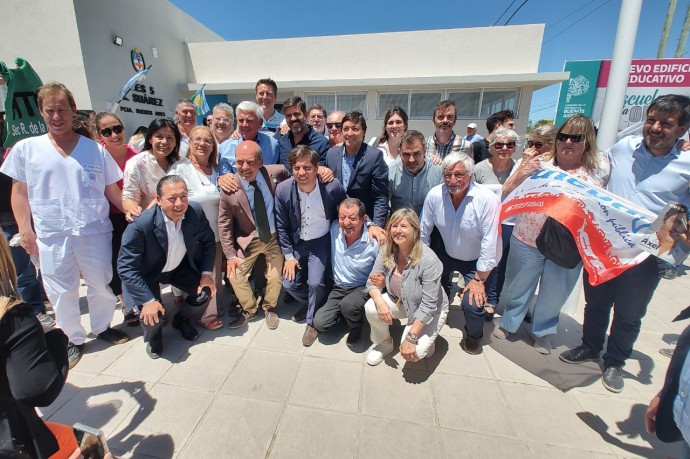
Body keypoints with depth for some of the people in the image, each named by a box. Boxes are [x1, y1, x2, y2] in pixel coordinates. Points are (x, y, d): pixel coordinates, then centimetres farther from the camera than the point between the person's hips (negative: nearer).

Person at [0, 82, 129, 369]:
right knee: (61, 292, 10)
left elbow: (112, 191, 5)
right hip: (51, 235, 1)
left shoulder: (96, 150, 3)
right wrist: (24, 229, -1)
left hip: (95, 231, 0)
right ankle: (73, 339, 28)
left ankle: (102, 327, 34)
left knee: (102, 284, 11)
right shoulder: (26, 149, 4)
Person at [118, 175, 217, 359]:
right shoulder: (141, 224, -33)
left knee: (205, 292, -12)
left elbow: (208, 242, -5)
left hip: (180, 266, 4)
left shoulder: (196, 211, -22)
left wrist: (207, 273, -13)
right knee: (153, 316, -20)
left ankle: (182, 320, 23)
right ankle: (153, 334, 21)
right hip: (149, 273, -3)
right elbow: (126, 267, -26)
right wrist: (148, 300, -31)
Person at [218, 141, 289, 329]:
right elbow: (224, 223, -9)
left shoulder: (276, 172, -19)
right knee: (235, 275, 1)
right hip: (248, 240, 0)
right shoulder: (230, 189, -20)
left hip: (275, 237, 1)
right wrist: (230, 254, -7)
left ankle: (269, 308, 40)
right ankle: (249, 310, 31)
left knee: (275, 277, 8)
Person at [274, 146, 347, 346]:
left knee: (315, 283, -16)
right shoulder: (283, 189, -17)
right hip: (296, 242, 3)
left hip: (321, 241, -2)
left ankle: (312, 321, 15)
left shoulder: (333, 186, -22)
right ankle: (314, 304, 31)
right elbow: (281, 226, -5)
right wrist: (289, 255, -4)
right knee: (289, 284, -2)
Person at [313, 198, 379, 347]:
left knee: (348, 305, -35)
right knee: (319, 324, -10)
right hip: (337, 288, 4)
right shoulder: (334, 229, -12)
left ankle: (356, 327, 1)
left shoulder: (374, 242, -22)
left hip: (362, 289, -4)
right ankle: (344, 311, 20)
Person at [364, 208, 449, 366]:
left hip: (430, 311, -4)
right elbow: (372, 282, -8)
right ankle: (385, 343, 7)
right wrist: (379, 301, -30)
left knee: (412, 352, -23)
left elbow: (428, 306, -29)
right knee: (371, 308, -22)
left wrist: (411, 338, -28)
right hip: (400, 302, 5)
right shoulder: (386, 251, -16)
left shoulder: (429, 260, -32)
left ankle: (426, 339, 13)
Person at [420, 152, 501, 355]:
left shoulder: (487, 200, -28)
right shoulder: (435, 195, -17)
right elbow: (423, 233, -7)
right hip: (446, 254, 4)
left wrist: (479, 280, -17)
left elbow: (490, 244, -22)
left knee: (472, 302, -17)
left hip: (477, 261, -3)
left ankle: (473, 335, 20)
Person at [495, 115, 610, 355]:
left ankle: (542, 330, 44)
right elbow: (507, 194, -7)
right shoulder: (538, 161, -6)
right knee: (518, 286, 15)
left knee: (555, 293, 18)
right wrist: (522, 169, -21)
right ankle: (508, 323, 40)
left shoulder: (600, 167, -1)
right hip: (527, 240, -1)